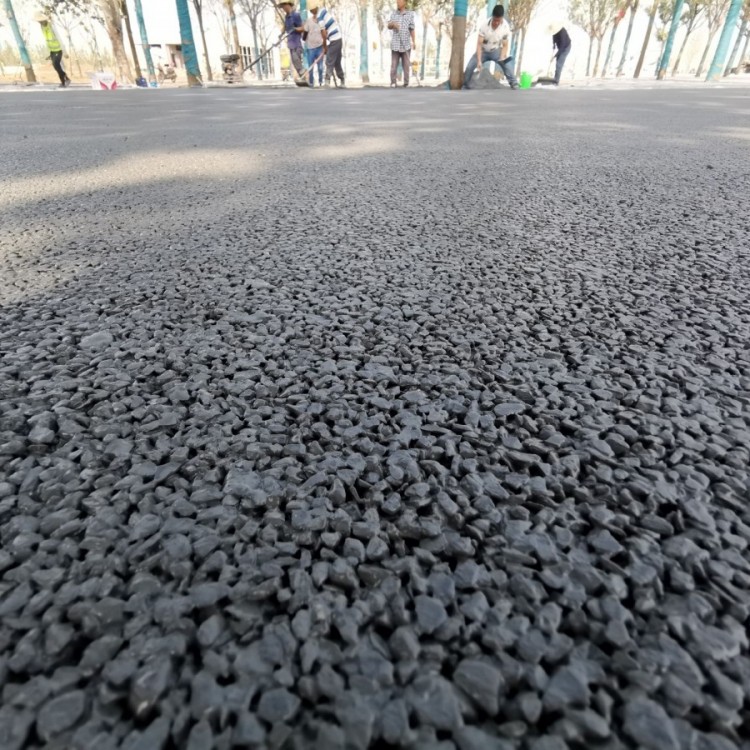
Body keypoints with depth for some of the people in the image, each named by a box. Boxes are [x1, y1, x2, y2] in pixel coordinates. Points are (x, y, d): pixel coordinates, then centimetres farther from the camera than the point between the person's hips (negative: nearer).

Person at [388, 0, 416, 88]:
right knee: (394, 64, -4)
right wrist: (393, 23, -17)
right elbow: (389, 26, 5)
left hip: (406, 44, -1)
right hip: (395, 44, 1)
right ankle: (393, 83, 1)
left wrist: (414, 42, -1)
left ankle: (406, 82, 9)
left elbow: (412, 29, 4)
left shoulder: (410, 14, 2)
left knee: (406, 64, 2)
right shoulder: (393, 13, 6)